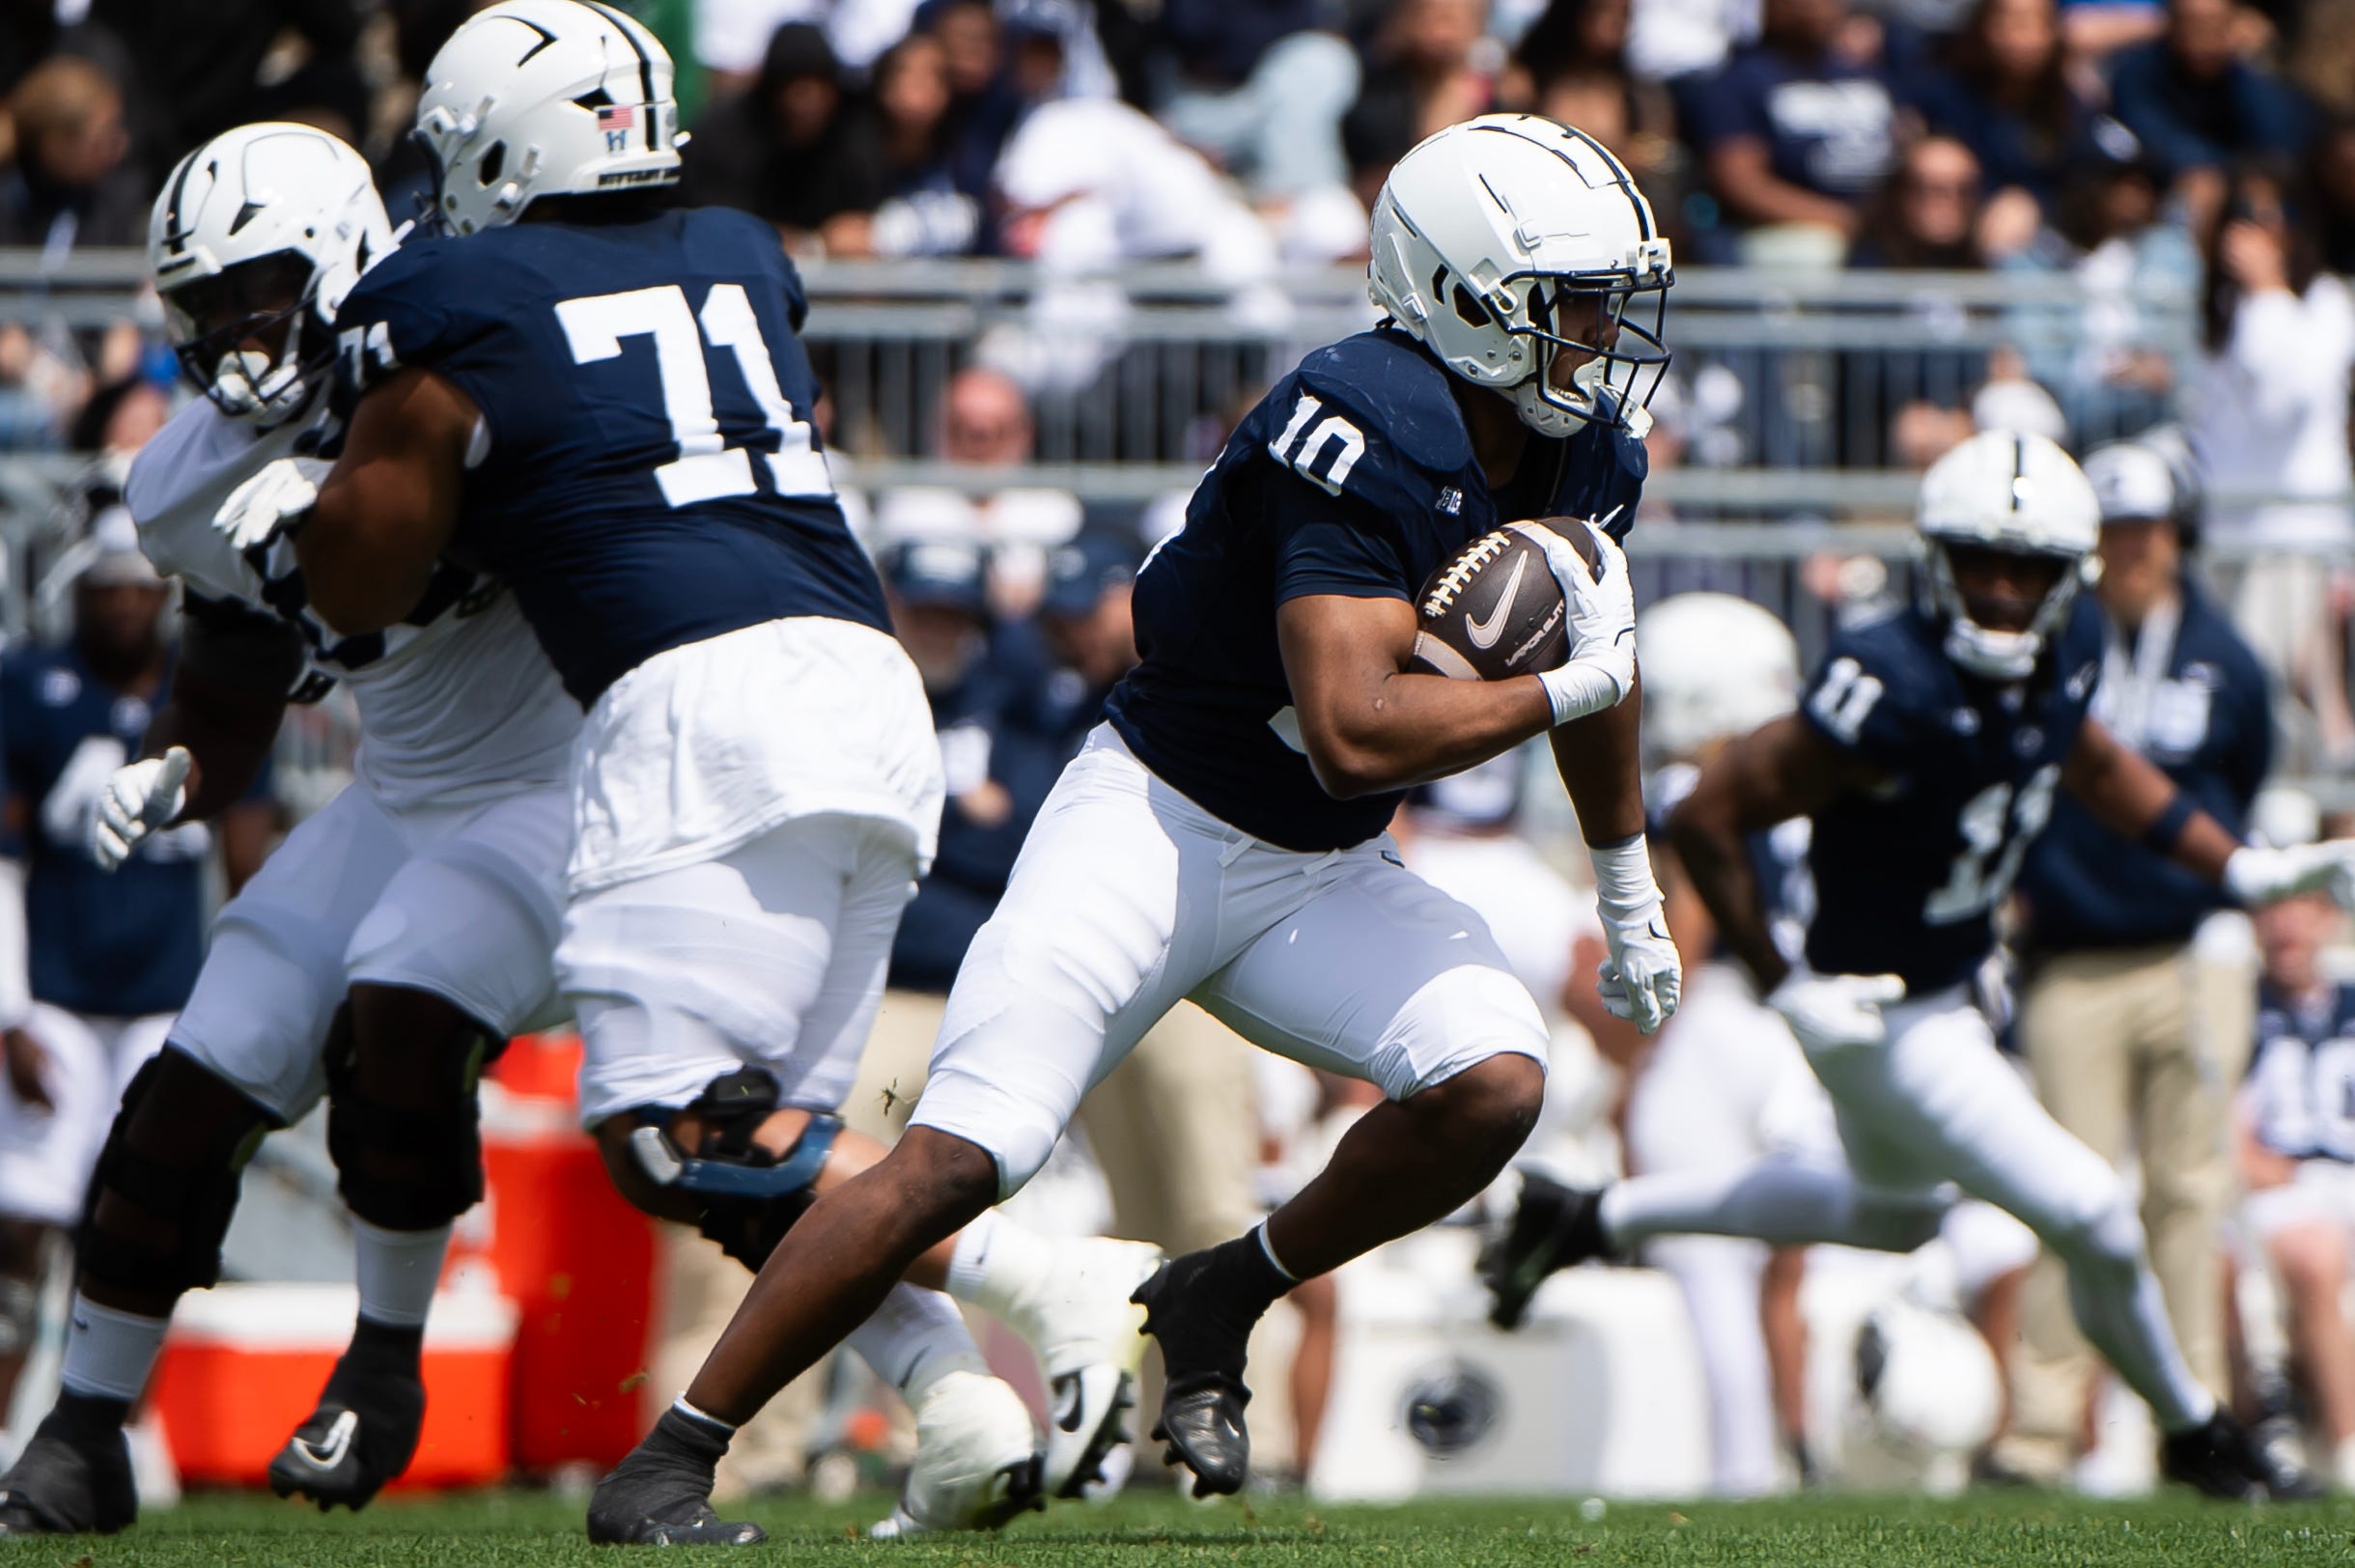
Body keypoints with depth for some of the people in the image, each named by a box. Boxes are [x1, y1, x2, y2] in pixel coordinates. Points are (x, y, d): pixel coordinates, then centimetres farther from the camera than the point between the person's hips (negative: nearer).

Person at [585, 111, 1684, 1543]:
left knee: (1496, 1084, -19)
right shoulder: (1369, 440, -26)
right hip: (1159, 823, -7)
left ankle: (1221, 1303, 5)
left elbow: (1584, 665, 21)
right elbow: (1353, 731, -34)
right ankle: (665, 1464, -7)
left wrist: (1631, 894, 29)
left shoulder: (1582, 461, 0)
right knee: (958, 1160, -16)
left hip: (1322, 876, 7)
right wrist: (1562, 686, -24)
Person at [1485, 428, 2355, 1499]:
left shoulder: (2067, 649, -9)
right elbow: (1706, 817, -27)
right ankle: (2193, 1431, 21)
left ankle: (1597, 1218, 44)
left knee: (1894, 1216, 33)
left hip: (1950, 995, 9)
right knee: (2095, 1225, -7)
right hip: (1886, 1019, -9)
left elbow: (2088, 761, 15)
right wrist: (1781, 988, -23)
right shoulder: (1894, 695, -33)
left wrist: (2244, 869, 10)